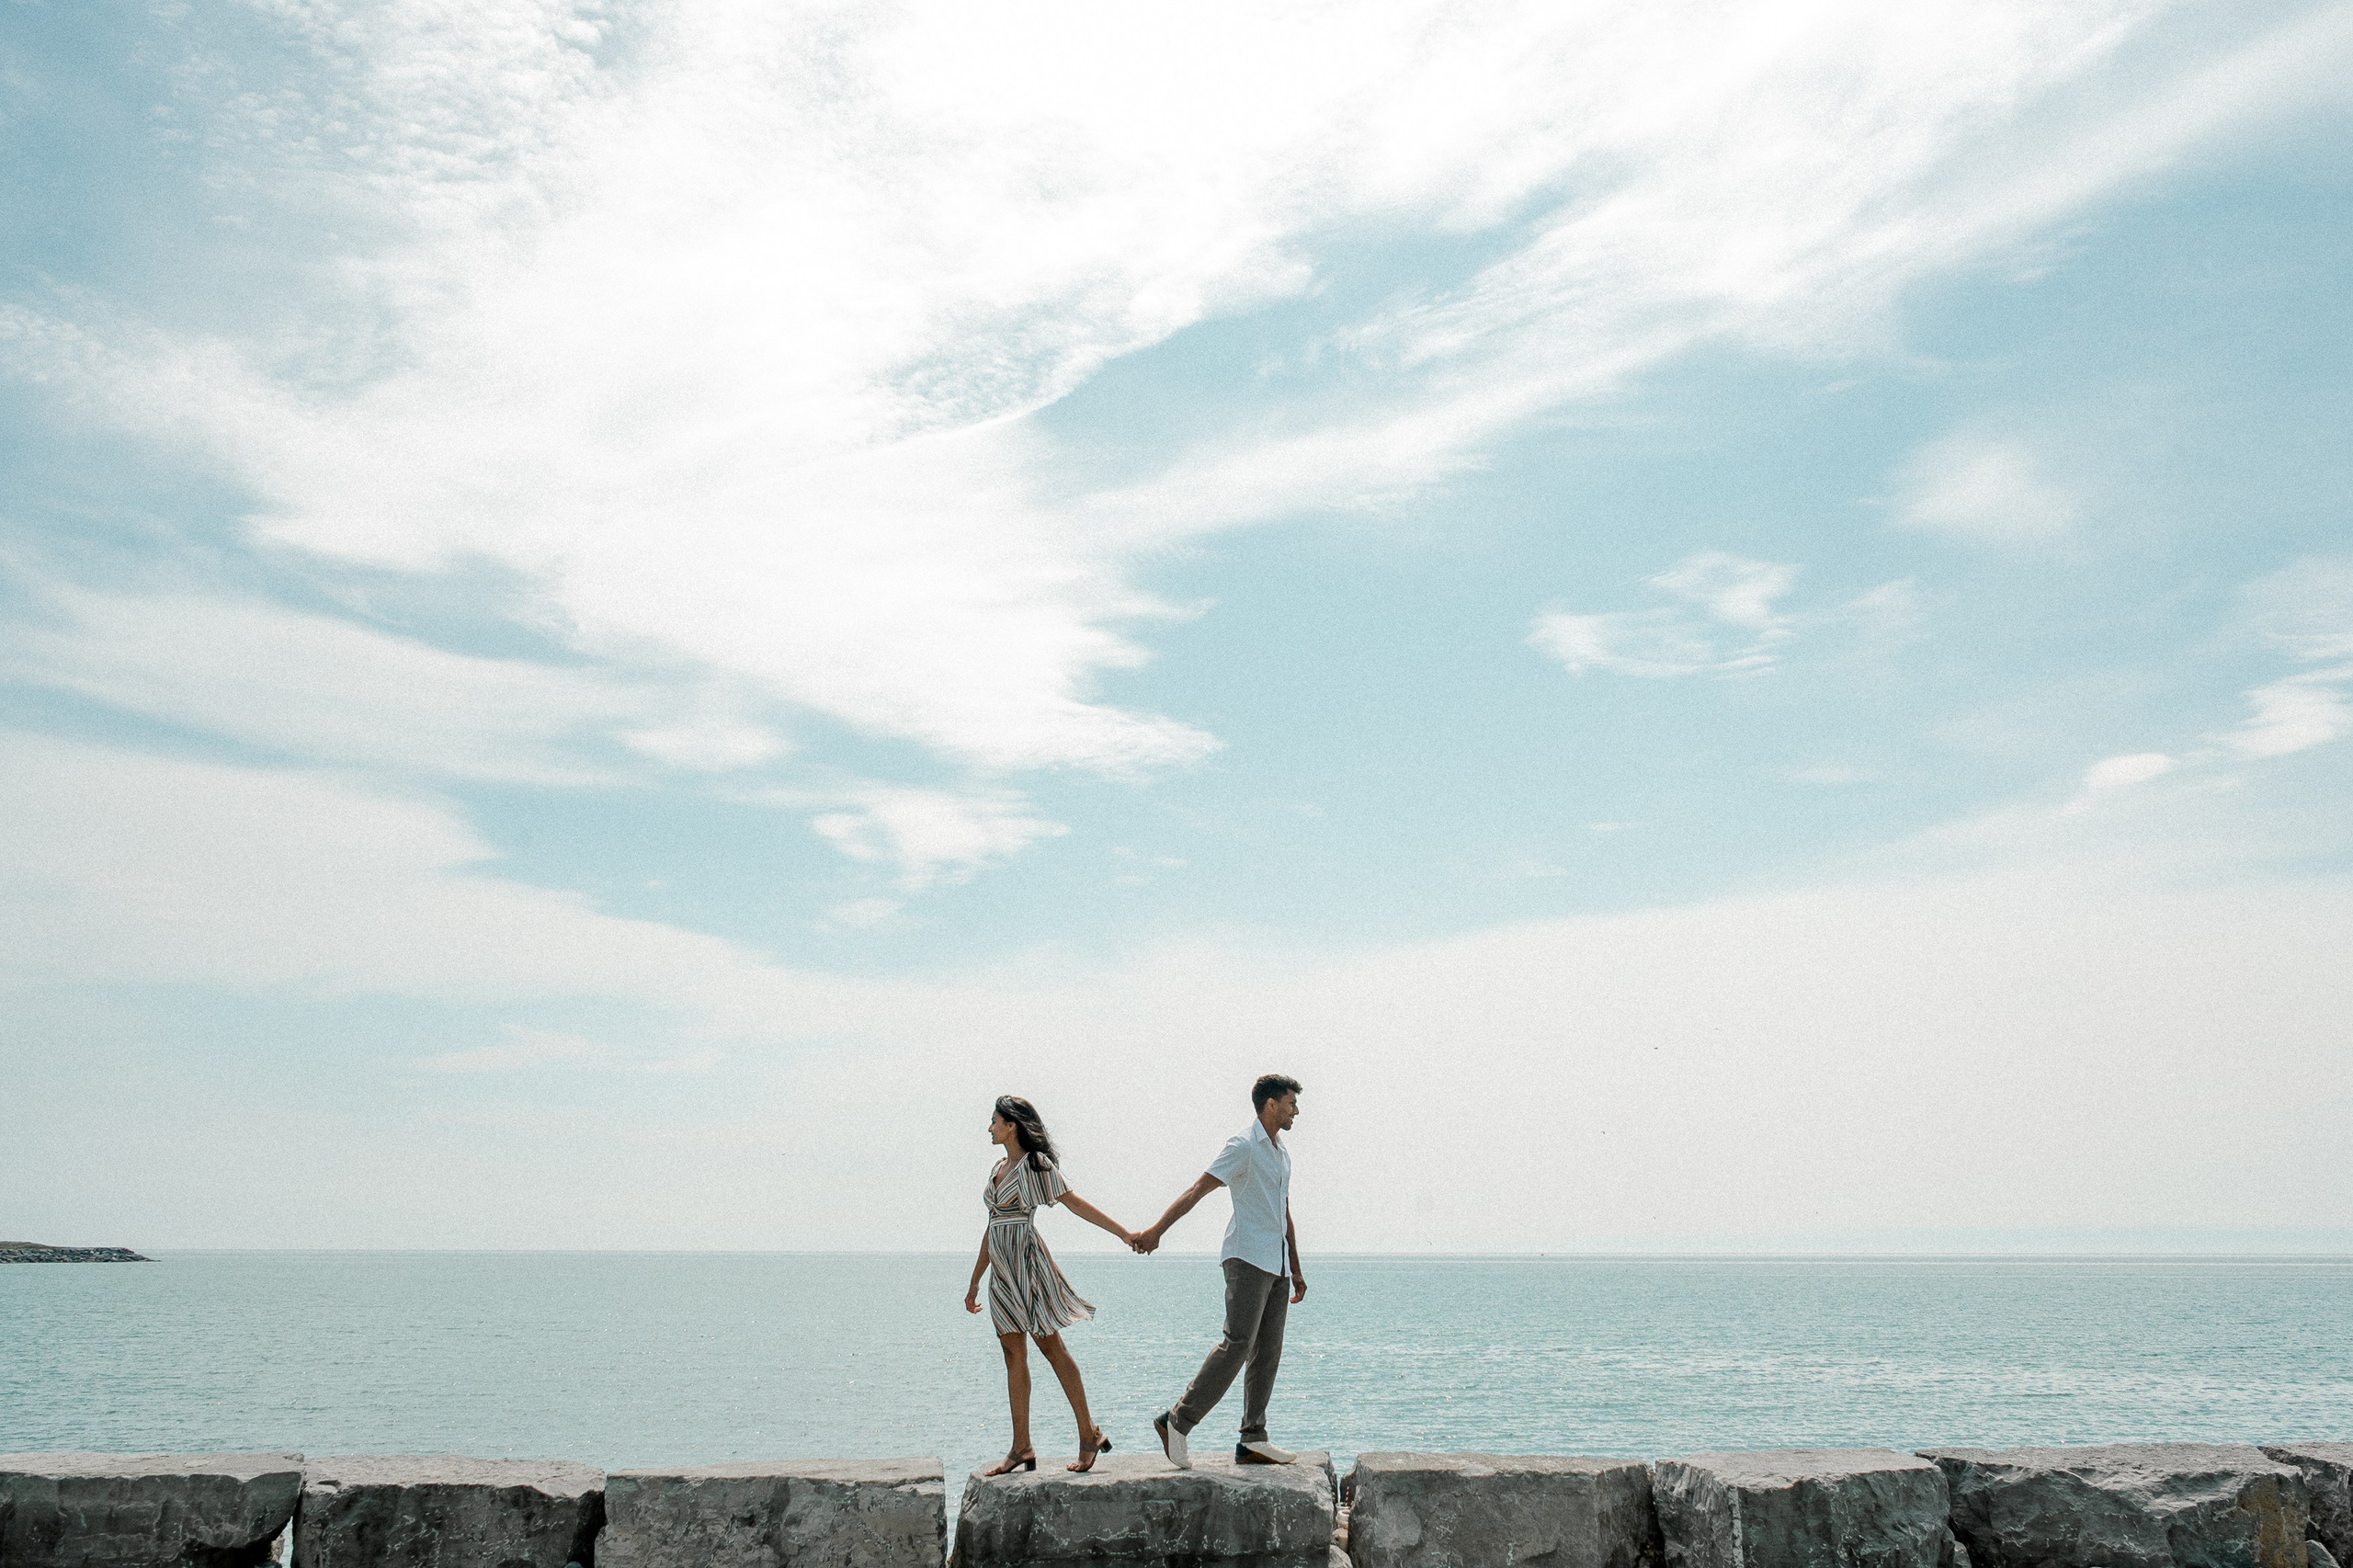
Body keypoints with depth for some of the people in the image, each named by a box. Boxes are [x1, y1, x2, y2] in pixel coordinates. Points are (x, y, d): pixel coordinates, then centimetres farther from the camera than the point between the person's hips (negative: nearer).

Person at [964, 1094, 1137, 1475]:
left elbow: (1076, 1204, -9)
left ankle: (1089, 1434, -2)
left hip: (1027, 1263, -8)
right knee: (1014, 1353, 5)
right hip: (1002, 1270, 8)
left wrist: (1124, 1234, -16)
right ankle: (1021, 1448, 7)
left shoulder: (1035, 1165, -6)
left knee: (1051, 1346, -7)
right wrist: (975, 1282, 24)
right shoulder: (999, 1169, 17)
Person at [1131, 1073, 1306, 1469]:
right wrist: (1157, 1230, -26)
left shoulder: (1282, 1153, 19)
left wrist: (1296, 1271, 26)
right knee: (1237, 1343, -16)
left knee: (1268, 1353, 3)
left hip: (1277, 1265, 8)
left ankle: (1252, 1442, 4)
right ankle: (1176, 1421, -11)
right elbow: (1197, 1190, -16)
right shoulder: (1243, 1147, -8)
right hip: (1248, 1258, -8)